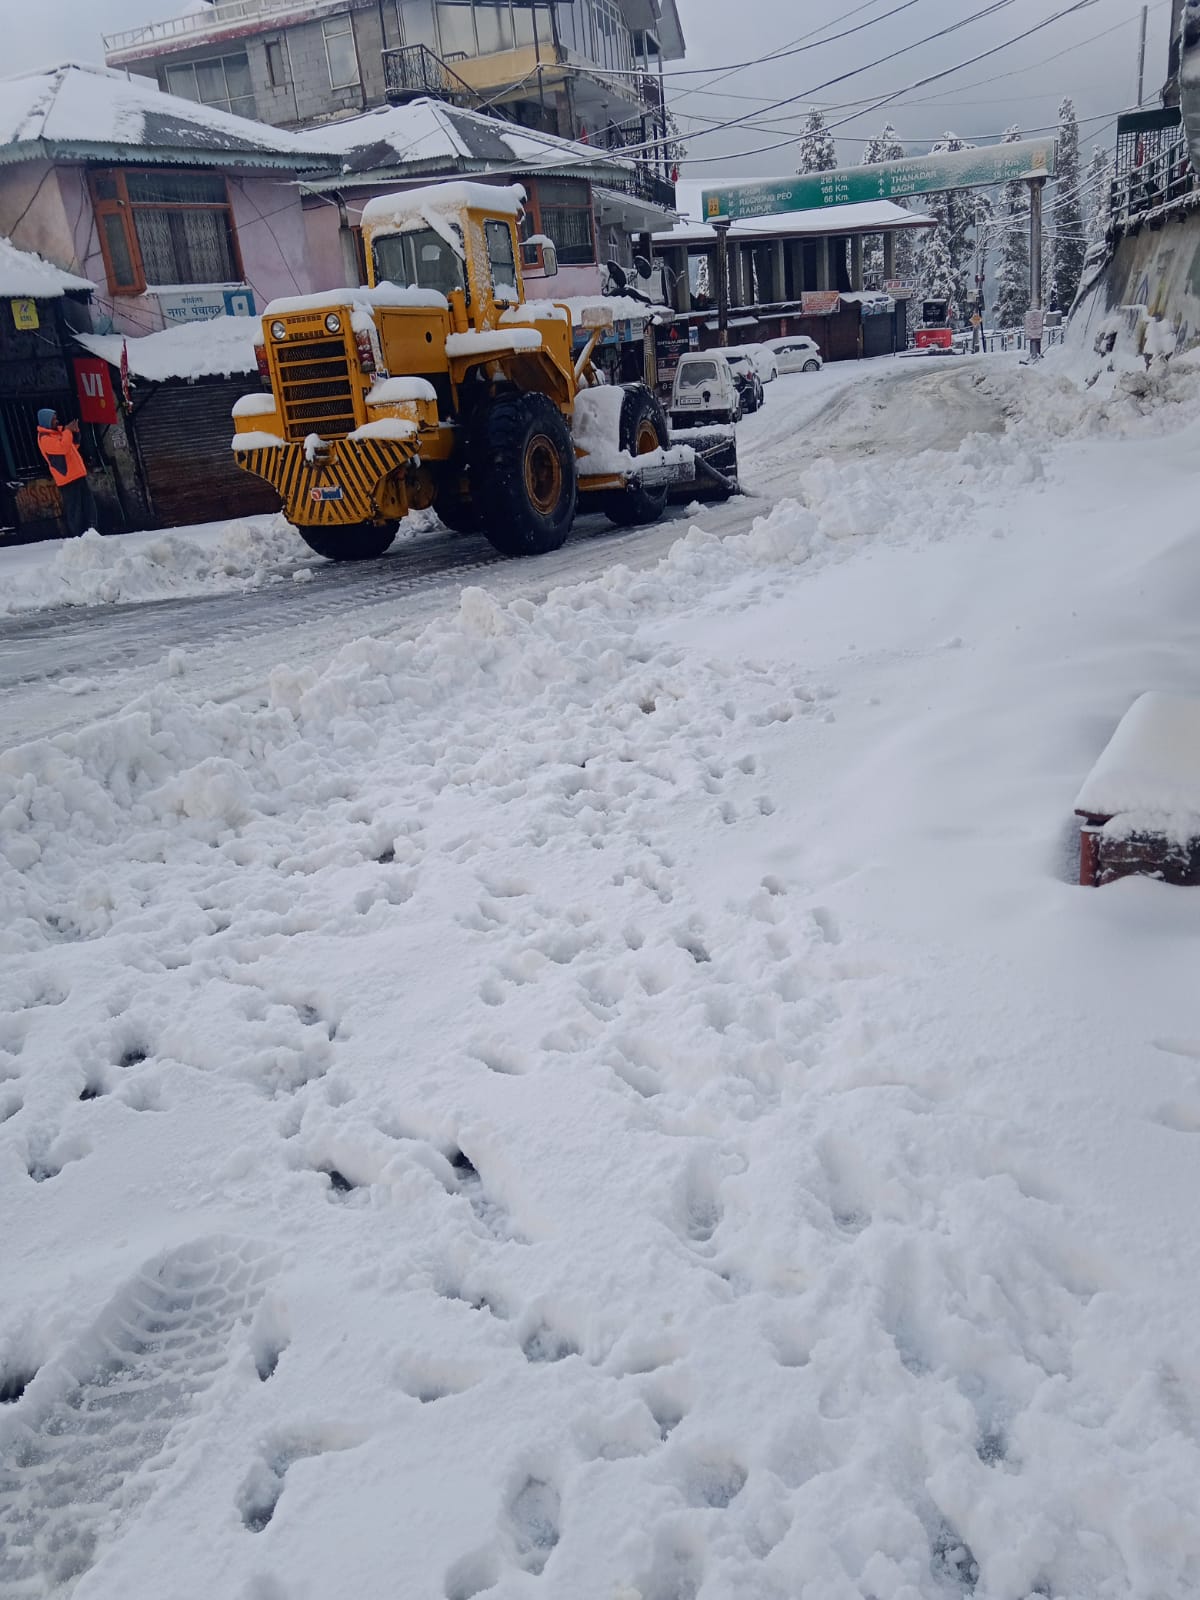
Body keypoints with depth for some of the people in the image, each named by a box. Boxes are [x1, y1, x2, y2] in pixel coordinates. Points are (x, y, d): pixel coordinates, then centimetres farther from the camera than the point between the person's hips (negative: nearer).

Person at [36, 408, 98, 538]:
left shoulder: (57, 432, 18)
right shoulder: (45, 438, -11)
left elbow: (74, 446, 24)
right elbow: (62, 447, -26)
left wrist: (75, 432, 9)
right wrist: (68, 431, -17)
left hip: (78, 474, 9)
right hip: (68, 478, -9)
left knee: (89, 503, 11)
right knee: (73, 508, -9)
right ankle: (75, 536, -6)